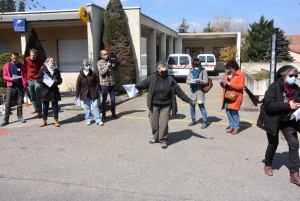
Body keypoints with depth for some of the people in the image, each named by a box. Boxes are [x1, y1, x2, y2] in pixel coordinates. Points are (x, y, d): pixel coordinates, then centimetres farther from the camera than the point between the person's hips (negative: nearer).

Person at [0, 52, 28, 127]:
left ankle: (20, 117, 18)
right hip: (10, 87, -1)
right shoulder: (6, 65, 7)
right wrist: (10, 78, -16)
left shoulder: (21, 66, 9)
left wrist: (25, 84, -8)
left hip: (20, 87, 1)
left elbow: (24, 76, 5)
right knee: (8, 104, -2)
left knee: (19, 103, 7)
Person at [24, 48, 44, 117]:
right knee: (32, 96, 11)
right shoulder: (26, 59, 1)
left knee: (38, 96, -7)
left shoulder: (39, 60, -3)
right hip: (29, 80, 3)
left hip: (37, 80, -3)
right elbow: (25, 69, 10)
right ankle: (36, 108, 26)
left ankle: (39, 111, -5)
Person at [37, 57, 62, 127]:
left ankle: (56, 120, 15)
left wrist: (56, 81, -11)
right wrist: (43, 80, -20)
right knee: (45, 106, 6)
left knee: (55, 105, 5)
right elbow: (38, 79, 0)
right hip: (45, 90, -2)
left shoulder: (56, 70, 9)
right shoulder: (43, 69, 1)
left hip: (54, 90, 2)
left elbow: (60, 80, 9)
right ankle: (44, 120, 17)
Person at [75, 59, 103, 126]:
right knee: (87, 107, 9)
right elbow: (78, 86, 0)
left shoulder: (93, 74, -2)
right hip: (85, 94, 0)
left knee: (95, 106, 1)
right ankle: (88, 120, 21)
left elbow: (97, 82, 5)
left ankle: (98, 120, 6)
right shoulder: (80, 75, -4)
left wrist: (96, 90, -5)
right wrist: (76, 95, -1)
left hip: (93, 93, 0)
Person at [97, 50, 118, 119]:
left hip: (112, 83, 4)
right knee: (104, 100, 5)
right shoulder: (99, 63, -1)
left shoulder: (109, 61, 10)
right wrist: (107, 66, -17)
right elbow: (101, 72, -10)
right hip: (104, 84, -4)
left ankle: (113, 113, 16)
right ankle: (103, 114, 16)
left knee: (113, 99, 7)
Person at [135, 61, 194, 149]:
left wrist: (188, 99, 3)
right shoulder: (152, 78, -3)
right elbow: (142, 84, -1)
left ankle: (163, 140, 14)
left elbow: (178, 90, 3)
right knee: (154, 123, 9)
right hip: (154, 105, 0)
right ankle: (155, 137, 32)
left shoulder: (170, 79, 1)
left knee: (163, 124, -2)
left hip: (165, 106, 0)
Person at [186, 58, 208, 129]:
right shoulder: (191, 71, 7)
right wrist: (190, 81, -16)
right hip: (192, 91, 5)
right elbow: (187, 80, 6)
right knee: (191, 106, 13)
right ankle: (193, 120, 29)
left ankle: (205, 122, 7)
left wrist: (200, 81, -25)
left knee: (201, 106, -4)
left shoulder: (203, 71, -4)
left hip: (200, 91, -5)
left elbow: (206, 81, -6)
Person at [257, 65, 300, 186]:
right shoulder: (274, 87, -18)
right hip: (273, 120, -4)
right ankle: (268, 165, 36)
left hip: (288, 121, 4)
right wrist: (287, 105, -30)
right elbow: (269, 105, -27)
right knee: (273, 144, 11)